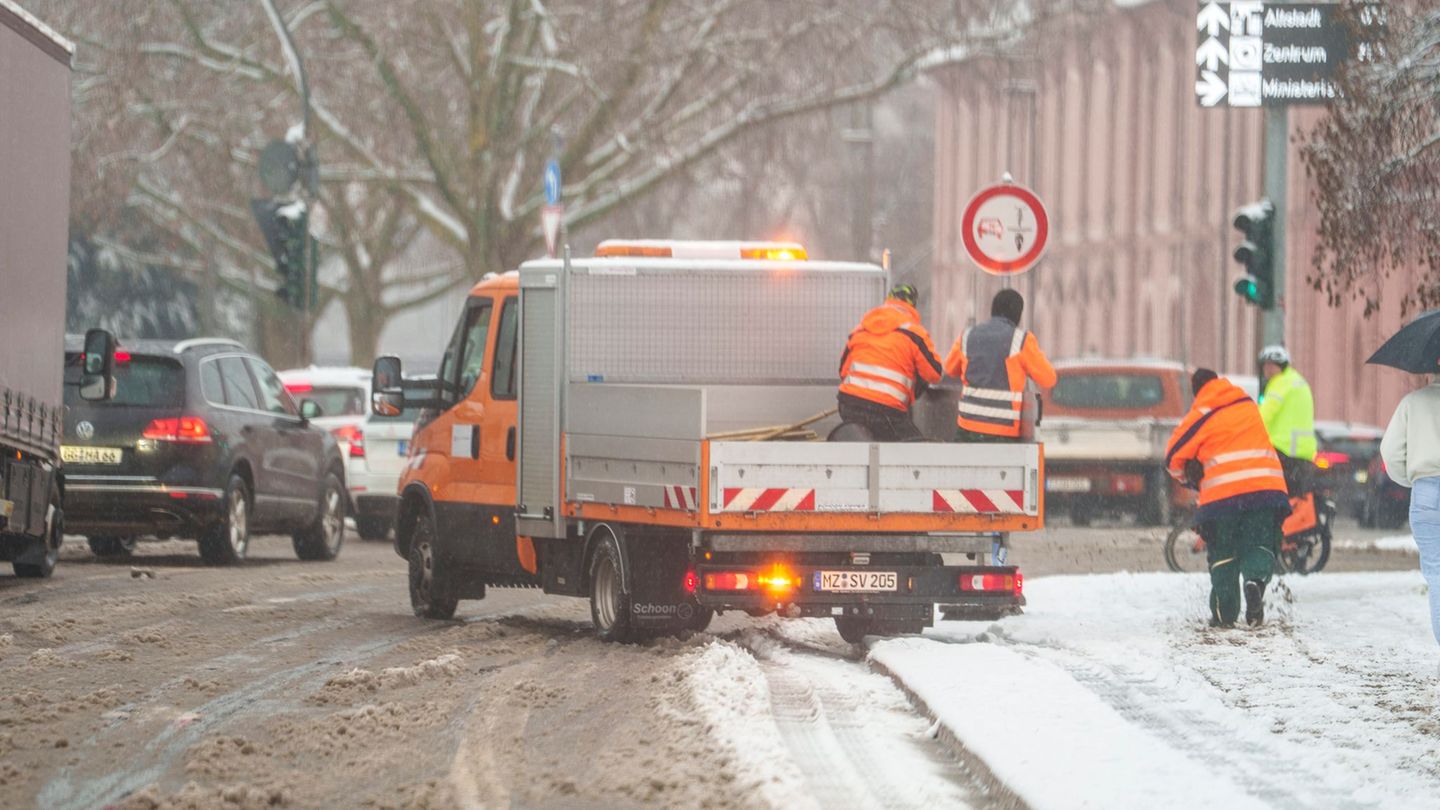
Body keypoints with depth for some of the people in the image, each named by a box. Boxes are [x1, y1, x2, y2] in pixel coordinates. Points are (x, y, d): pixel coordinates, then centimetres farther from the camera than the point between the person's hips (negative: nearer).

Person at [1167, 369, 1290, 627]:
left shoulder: (1201, 415, 3)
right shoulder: (1249, 405, 17)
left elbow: (1174, 453, 6)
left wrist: (1187, 477, 26)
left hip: (1221, 493, -3)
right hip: (1265, 486, 3)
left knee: (1222, 556, 9)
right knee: (1258, 546, 4)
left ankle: (1224, 612, 5)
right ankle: (1256, 579, -27)